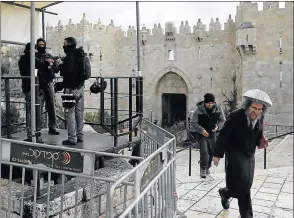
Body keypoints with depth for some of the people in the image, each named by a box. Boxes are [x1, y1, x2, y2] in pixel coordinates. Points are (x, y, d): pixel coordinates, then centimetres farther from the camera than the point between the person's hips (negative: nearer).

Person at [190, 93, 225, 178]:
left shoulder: (218, 108, -6)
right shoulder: (199, 110, -15)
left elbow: (222, 120, 4)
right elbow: (193, 123, -11)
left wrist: (218, 126, -17)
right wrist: (201, 130, -25)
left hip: (212, 134, 4)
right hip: (202, 134, -4)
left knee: (212, 152, 13)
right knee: (204, 152, -13)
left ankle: (207, 167, 35)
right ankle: (203, 169, 5)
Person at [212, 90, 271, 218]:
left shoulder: (260, 117, -2)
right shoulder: (236, 116, -21)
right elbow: (223, 135, -17)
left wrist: (261, 141, -9)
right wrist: (217, 154, -16)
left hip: (250, 155, 6)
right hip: (235, 154, -6)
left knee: (245, 186, 10)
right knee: (243, 186, -10)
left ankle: (225, 193, 37)